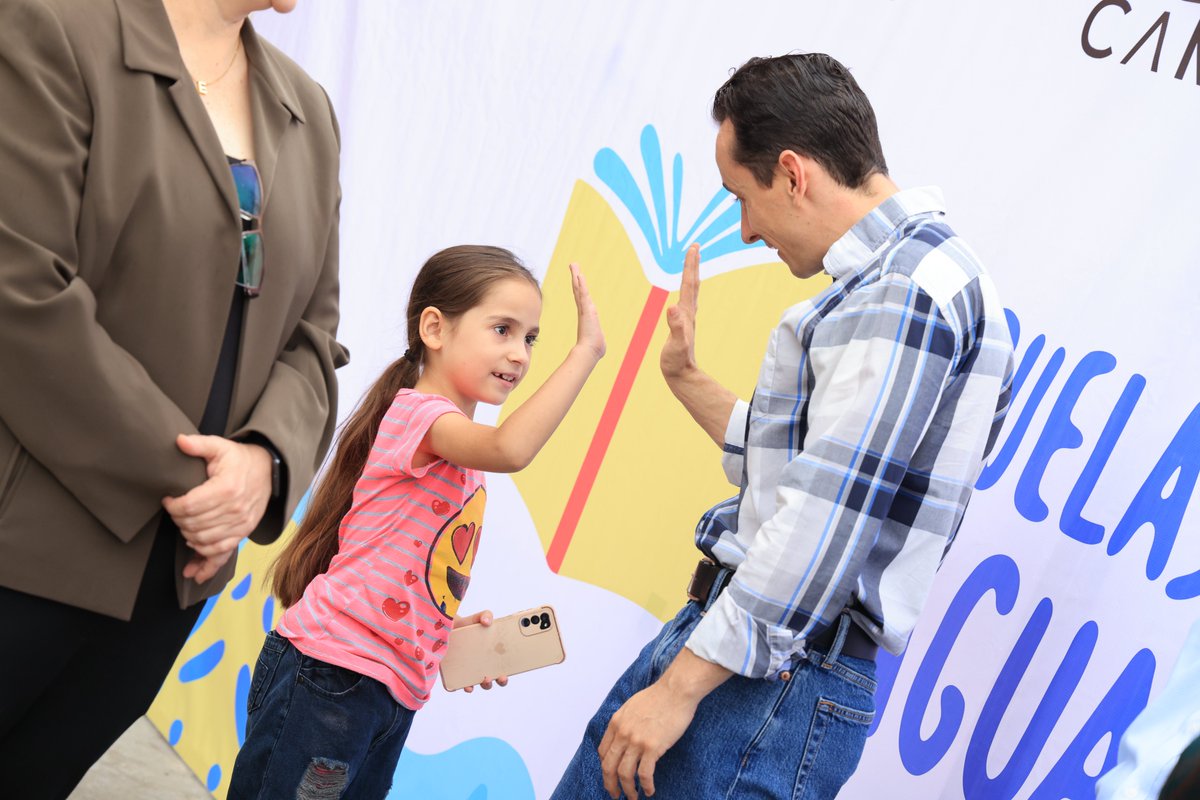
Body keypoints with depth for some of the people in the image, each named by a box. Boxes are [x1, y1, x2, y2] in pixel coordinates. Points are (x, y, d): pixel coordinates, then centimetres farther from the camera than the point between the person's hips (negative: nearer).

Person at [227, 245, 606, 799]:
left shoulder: (461, 462, 16)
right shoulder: (416, 410, -12)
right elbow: (509, 450, -33)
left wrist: (453, 626, 5)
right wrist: (585, 351, -30)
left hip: (395, 695, 9)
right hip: (329, 676, -9)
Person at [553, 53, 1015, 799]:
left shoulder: (903, 294, -16)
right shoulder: (891, 281, 18)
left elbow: (828, 518, -24)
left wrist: (681, 687, -22)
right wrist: (688, 380, 28)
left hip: (779, 682, -10)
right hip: (723, 638, 10)